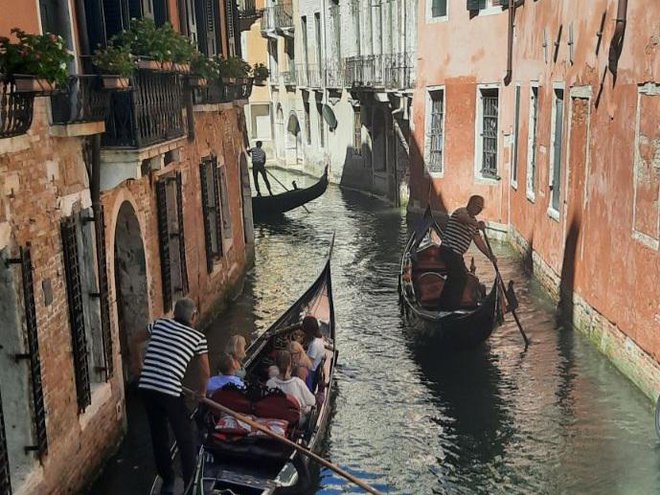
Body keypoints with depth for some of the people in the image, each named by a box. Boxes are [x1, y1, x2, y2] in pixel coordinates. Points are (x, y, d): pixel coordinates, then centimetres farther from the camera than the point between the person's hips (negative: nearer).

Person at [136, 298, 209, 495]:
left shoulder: (159, 324, 14)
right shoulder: (198, 337, 5)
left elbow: (136, 341, 28)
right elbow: (205, 372, 9)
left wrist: (139, 366, 41)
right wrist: (201, 391, 26)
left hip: (146, 387, 4)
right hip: (170, 391, -4)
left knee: (158, 435, 19)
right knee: (185, 438, 14)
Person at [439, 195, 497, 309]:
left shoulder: (473, 223, 21)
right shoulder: (462, 211, -8)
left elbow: (479, 241, 18)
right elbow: (462, 217, -34)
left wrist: (490, 256, 6)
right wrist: (476, 223, -53)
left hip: (456, 254, 10)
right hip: (449, 250, -10)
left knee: (453, 278, 19)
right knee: (461, 278, -12)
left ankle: (446, 304, 30)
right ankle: (453, 307, -9)